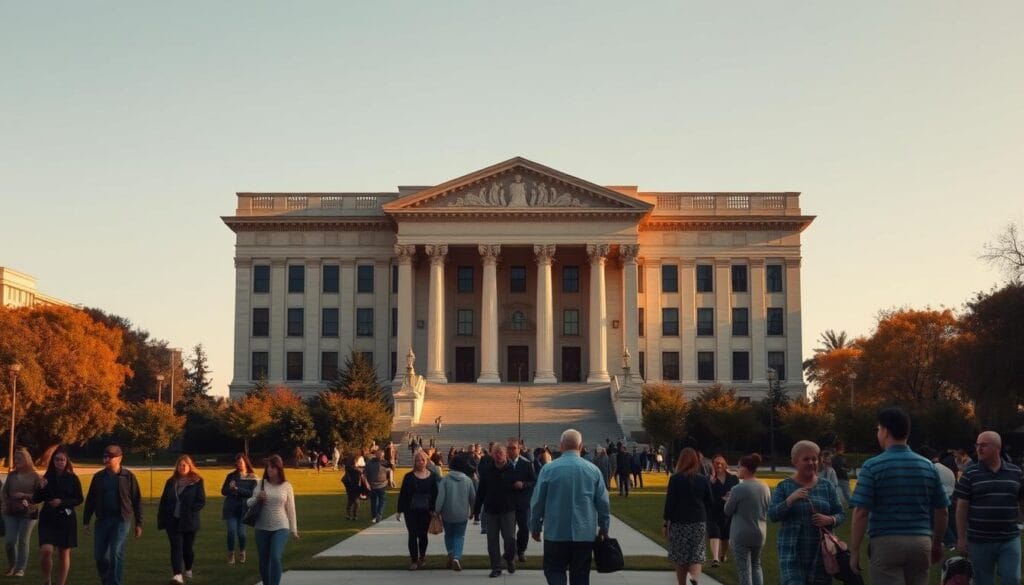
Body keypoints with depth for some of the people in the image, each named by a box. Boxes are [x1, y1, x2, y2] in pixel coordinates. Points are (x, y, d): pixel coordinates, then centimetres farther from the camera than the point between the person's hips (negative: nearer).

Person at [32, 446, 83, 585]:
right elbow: (35, 499, 5)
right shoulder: (47, 477, 3)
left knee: (64, 553, 6)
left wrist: (62, 502, -15)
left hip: (66, 519, 0)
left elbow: (79, 499, -2)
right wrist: (41, 488, -14)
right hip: (48, 520, 0)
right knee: (46, 550, -16)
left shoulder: (73, 479, -1)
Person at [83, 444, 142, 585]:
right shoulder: (98, 477, 8)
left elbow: (137, 501, 2)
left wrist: (138, 523, 1)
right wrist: (86, 521, 10)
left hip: (121, 520, -3)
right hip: (102, 520, 4)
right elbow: (90, 500, 13)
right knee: (99, 555, 4)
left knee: (116, 553, -12)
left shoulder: (128, 477, 0)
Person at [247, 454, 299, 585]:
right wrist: (257, 498, -17)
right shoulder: (261, 484, 0)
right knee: (264, 561, 10)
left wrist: (293, 529, 9)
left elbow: (290, 509, 5)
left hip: (281, 528, -2)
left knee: (275, 558, -18)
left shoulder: (286, 486, -2)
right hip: (262, 528, 2)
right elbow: (249, 503, 4)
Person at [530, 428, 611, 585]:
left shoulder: (548, 469, -7)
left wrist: (535, 527, 10)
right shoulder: (593, 470, -2)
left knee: (554, 571, 11)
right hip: (585, 534, 2)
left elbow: (537, 502, -2)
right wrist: (604, 528, 16)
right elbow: (603, 503, 2)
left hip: (555, 533, -2)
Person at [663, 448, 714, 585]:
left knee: (681, 559, 9)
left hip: (679, 523, -2)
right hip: (699, 522, 2)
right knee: (697, 556, 3)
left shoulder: (675, 478, -7)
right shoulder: (703, 480, 2)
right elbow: (710, 503, 7)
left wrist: (665, 522, -1)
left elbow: (670, 502, -8)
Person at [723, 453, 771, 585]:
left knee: (744, 569, 1)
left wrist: (728, 501, 10)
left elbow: (728, 512, -8)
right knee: (756, 565, 21)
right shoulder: (765, 488, 0)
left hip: (741, 535, -5)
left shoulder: (738, 489, -18)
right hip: (760, 534, 6)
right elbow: (768, 511, 10)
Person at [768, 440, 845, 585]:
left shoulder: (826, 486, 11)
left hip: (821, 553, 3)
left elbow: (841, 514, 10)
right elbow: (772, 515, -4)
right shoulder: (784, 487, 4)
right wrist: (790, 500, -18)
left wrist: (830, 520, -11)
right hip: (792, 552, -3)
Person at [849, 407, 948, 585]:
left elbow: (861, 513, -12)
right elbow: (941, 511, 10)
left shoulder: (873, 467, -8)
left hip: (886, 542, -4)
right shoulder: (928, 466, 6)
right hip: (921, 541, 4)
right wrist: (937, 543, 23)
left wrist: (854, 551, -6)